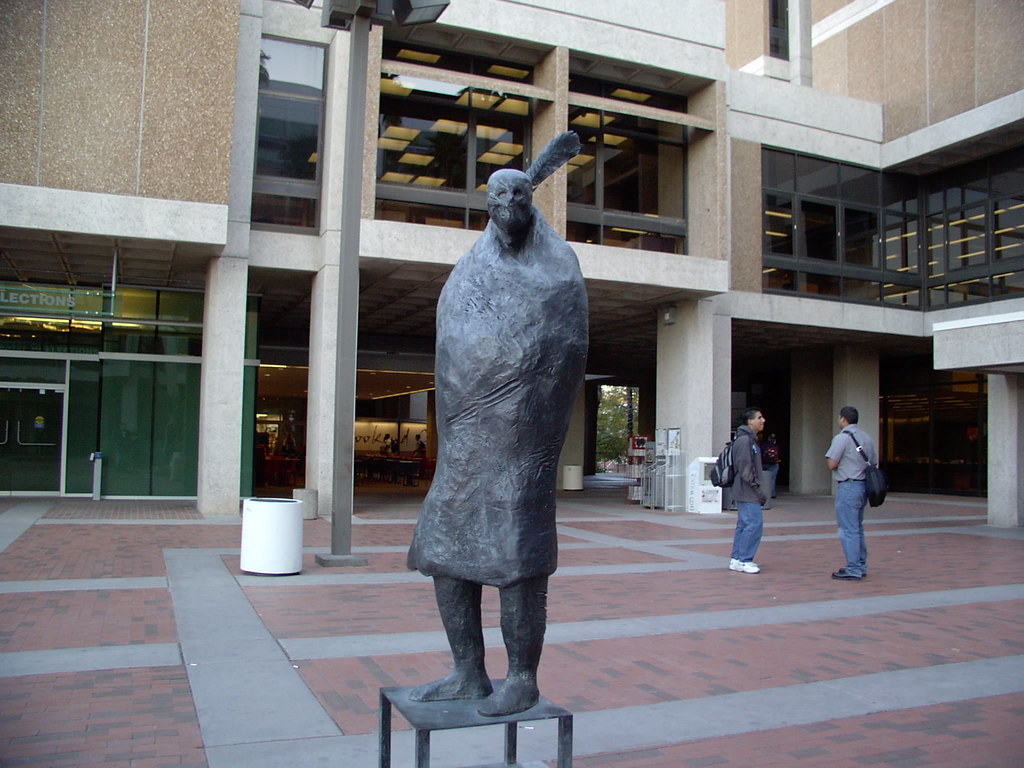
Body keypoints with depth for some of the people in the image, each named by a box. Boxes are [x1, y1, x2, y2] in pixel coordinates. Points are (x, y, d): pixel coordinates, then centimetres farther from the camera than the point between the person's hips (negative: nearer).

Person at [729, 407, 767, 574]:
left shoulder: (751, 439, 19)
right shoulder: (744, 439, -14)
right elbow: (744, 468, -20)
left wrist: (758, 488, 17)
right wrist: (758, 488, -19)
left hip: (746, 492, 10)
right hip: (747, 492, -10)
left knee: (744, 524, 11)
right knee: (754, 523, -10)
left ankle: (737, 559, 16)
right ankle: (744, 560, -6)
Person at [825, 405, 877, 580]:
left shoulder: (842, 438, -12)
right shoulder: (867, 437, 13)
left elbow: (832, 464, -15)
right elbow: (874, 462, 15)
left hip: (848, 486, -8)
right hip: (863, 485, 8)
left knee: (848, 529, -4)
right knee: (857, 528, 17)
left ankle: (853, 570, -3)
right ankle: (861, 566, 22)